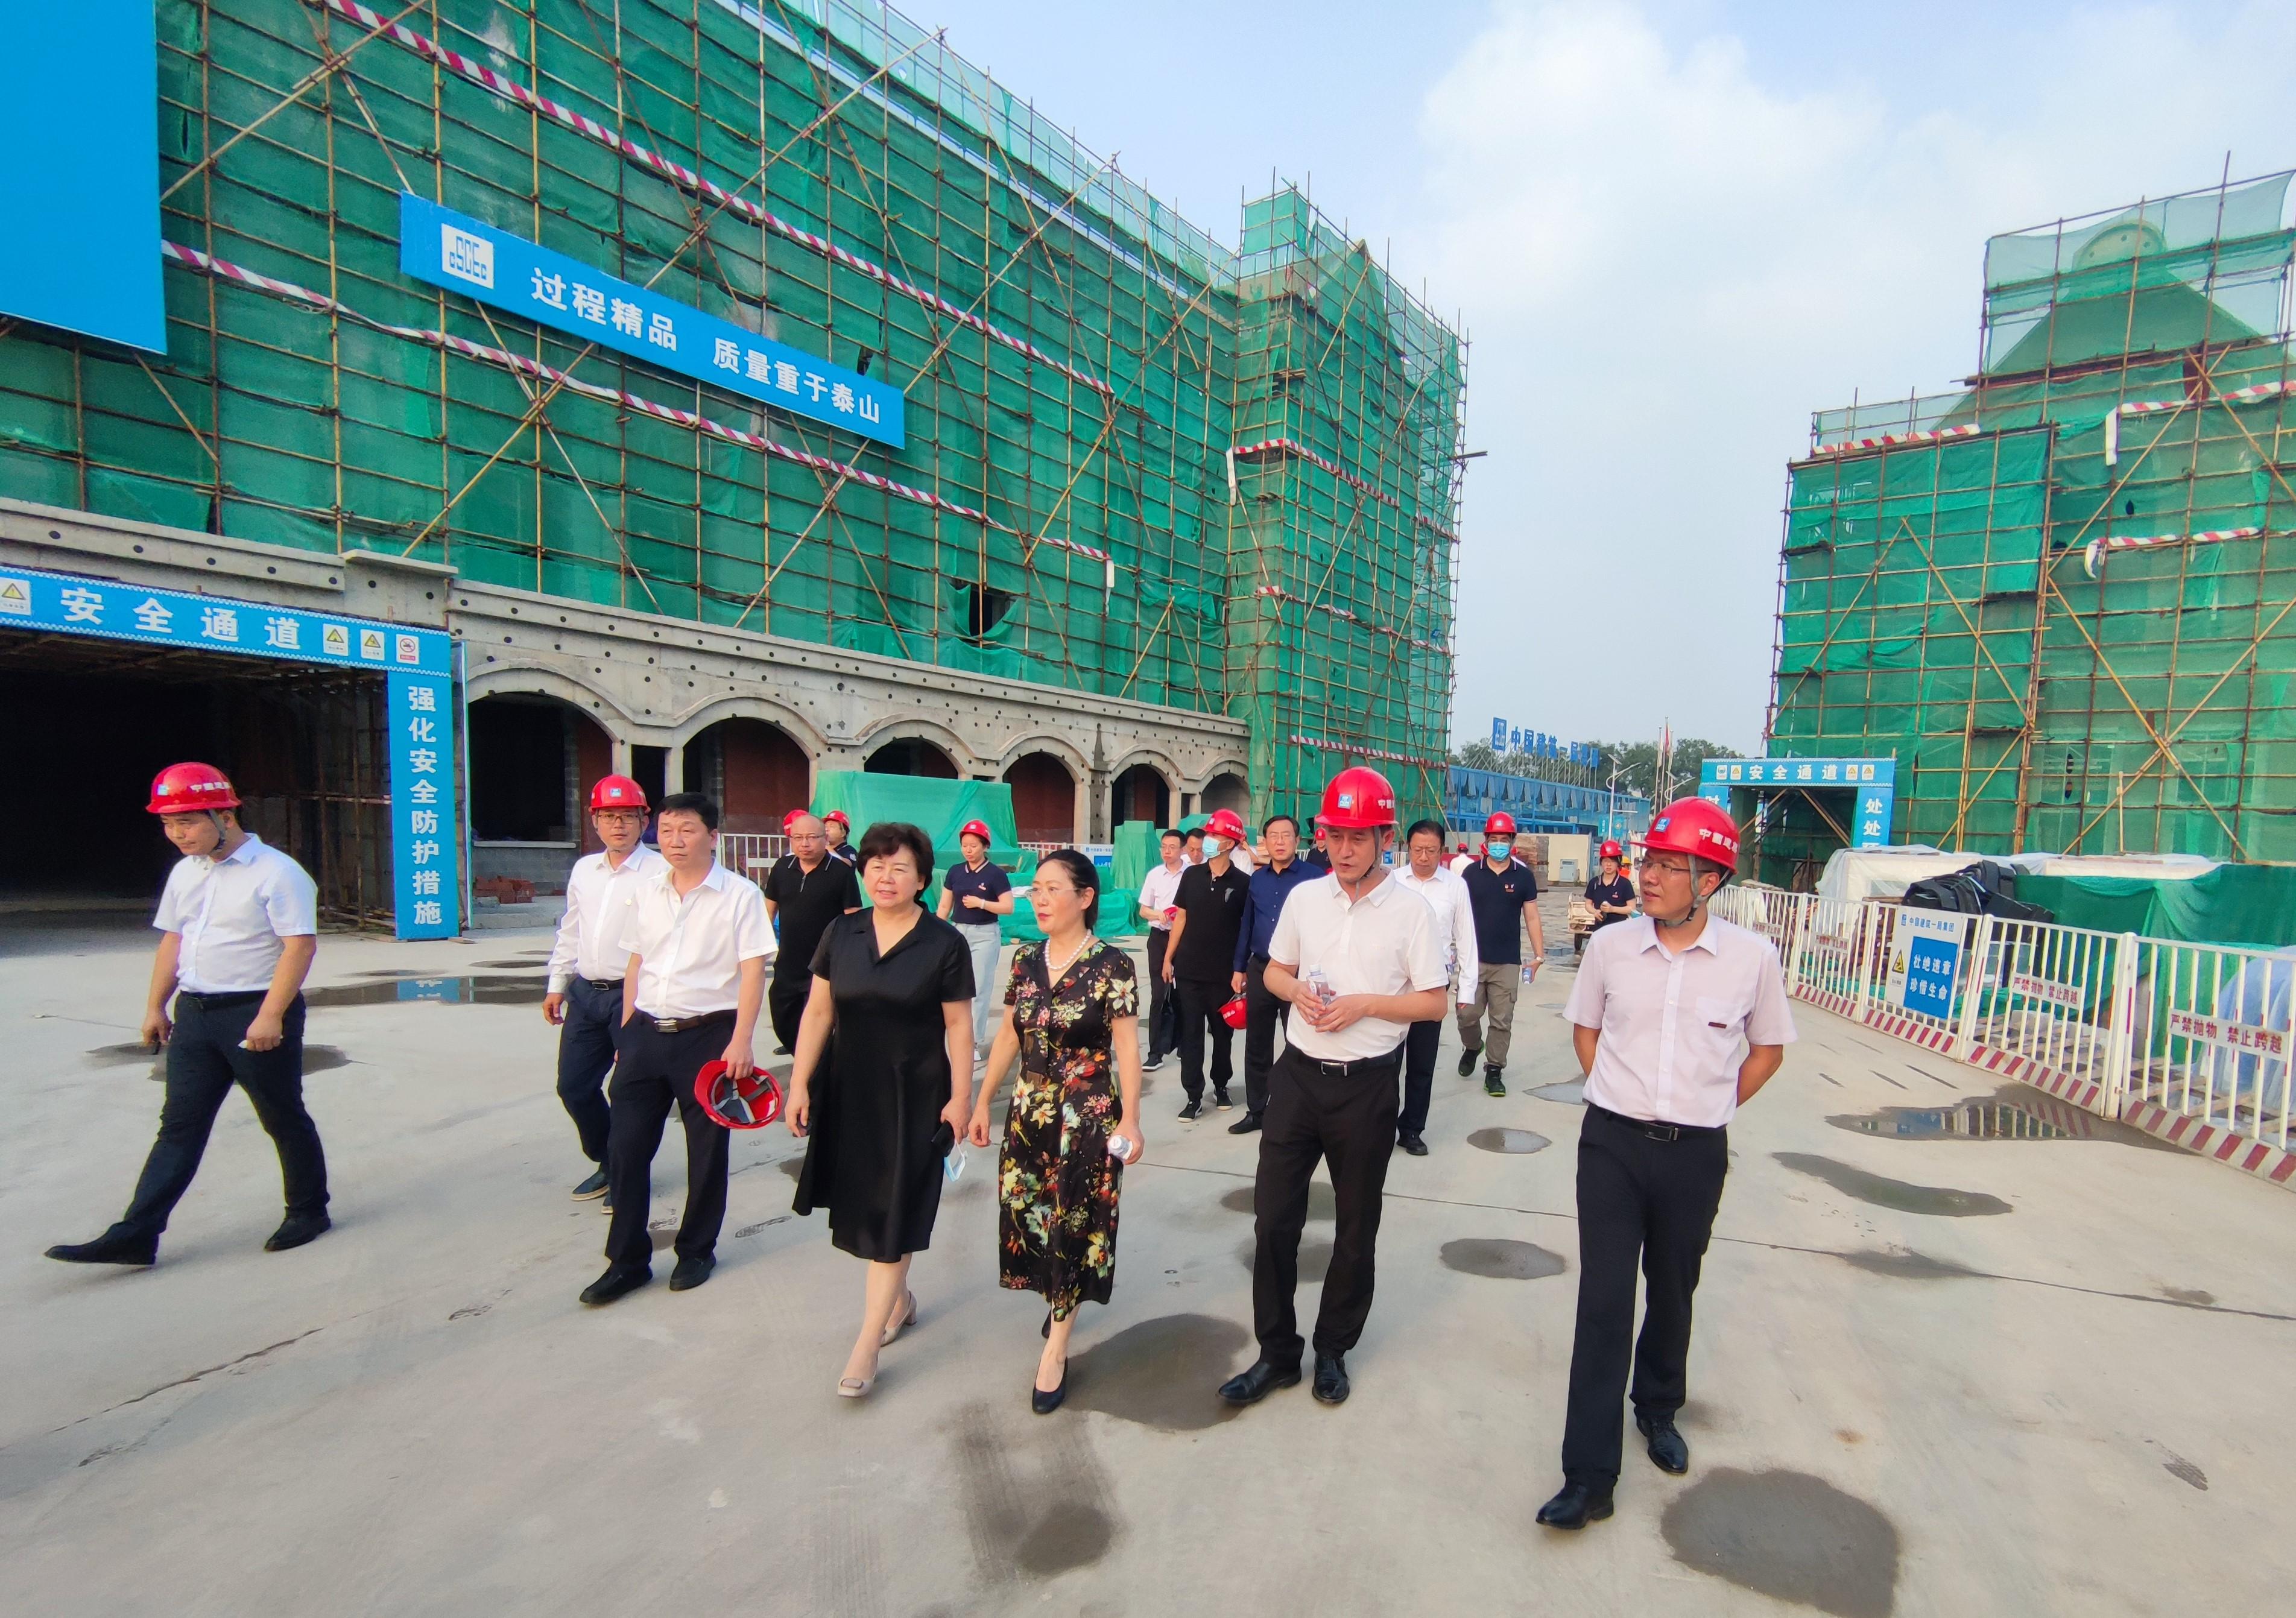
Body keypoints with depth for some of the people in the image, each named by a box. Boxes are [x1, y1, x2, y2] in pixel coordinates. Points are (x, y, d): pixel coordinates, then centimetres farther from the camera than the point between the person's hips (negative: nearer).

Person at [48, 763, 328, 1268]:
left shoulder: (276, 873, -15)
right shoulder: (185, 873, 11)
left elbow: (300, 945, -19)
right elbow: (173, 940, 19)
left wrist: (270, 1016, -23)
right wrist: (156, 1006, 15)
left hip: (257, 1015, -7)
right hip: (194, 1014, 7)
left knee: (284, 1118, 5)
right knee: (180, 1125, 8)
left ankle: (308, 1211, 20)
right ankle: (135, 1235, 12)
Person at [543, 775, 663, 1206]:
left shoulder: (659, 872, -10)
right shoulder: (583, 870, 12)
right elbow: (570, 932, 20)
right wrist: (557, 985, 18)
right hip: (585, 993, 7)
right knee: (573, 1086, 13)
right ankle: (607, 1163, 34)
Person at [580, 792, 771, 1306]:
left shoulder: (740, 895, -9)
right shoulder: (644, 894, 7)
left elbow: (753, 970, -13)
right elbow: (635, 964, 13)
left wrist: (742, 1041, -20)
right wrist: (627, 1031, 11)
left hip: (708, 1035, -4)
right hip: (646, 1032, 5)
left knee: (706, 1149, 9)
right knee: (625, 1147, 8)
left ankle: (696, 1251, 29)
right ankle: (627, 1260, 24)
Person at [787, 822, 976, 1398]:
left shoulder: (944, 943, -10)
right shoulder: (842, 933, 0)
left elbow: (958, 1026, -7)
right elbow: (818, 1011, 2)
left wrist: (961, 1096, -9)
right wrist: (800, 1082, -1)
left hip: (913, 1096, -4)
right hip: (848, 1091, 4)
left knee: (894, 1215, 3)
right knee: (863, 1205, 16)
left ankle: (866, 1346, 15)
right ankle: (899, 1298, 40)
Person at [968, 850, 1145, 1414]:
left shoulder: (1112, 966, -12)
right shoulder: (1025, 960, 2)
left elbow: (1127, 1048, -12)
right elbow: (1008, 1036, 10)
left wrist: (1130, 1120, -13)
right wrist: (982, 1101, 12)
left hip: (1089, 1117, -5)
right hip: (1029, 1113, 5)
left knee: (1075, 1224, 4)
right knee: (1028, 1214, 11)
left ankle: (1055, 1348, 17)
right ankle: (1058, 1297, 38)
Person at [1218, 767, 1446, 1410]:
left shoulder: (1410, 909, -9)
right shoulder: (1304, 898, 1)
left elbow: (1434, 1002, -6)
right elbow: (1275, 970, 13)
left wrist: (1363, 1004, -19)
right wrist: (1297, 990, -9)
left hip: (1367, 1085, -3)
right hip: (1299, 1074, 3)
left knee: (1355, 1229, 14)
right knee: (1273, 1217, 7)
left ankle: (1333, 1350, 35)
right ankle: (1276, 1352, 25)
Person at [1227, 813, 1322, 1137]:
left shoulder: (1313, 878, -8)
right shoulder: (1256, 879, 8)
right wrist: (1239, 969, 13)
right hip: (1259, 969, 5)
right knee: (1257, 1045, 13)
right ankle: (1256, 1110, 26)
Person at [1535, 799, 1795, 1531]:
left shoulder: (1752, 957, -8)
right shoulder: (1610, 945, -6)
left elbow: (1768, 1048, 8)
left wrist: (1711, 1109, 4)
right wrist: (1617, 1095, 4)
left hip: (1696, 1152, 1)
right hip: (1613, 1142, 0)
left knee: (1672, 1293, 19)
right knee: (1604, 1300, 0)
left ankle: (1657, 1409, 45)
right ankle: (1589, 1475, 8)